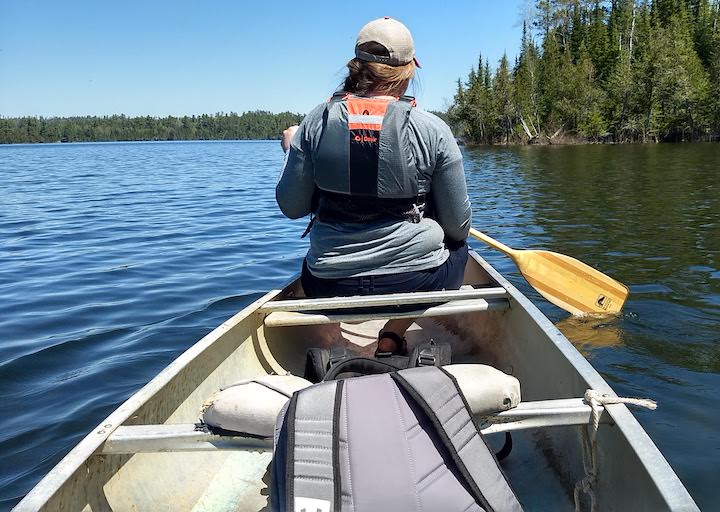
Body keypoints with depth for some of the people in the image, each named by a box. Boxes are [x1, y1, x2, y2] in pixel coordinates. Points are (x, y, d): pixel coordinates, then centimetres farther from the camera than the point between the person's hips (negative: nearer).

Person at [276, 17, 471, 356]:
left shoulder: (315, 123, -6)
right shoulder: (433, 129, -10)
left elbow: (291, 207, 1)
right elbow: (458, 225, -4)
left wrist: (292, 149, 18)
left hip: (329, 288, 4)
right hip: (416, 281, -3)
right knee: (457, 248, 31)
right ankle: (392, 337, 14)